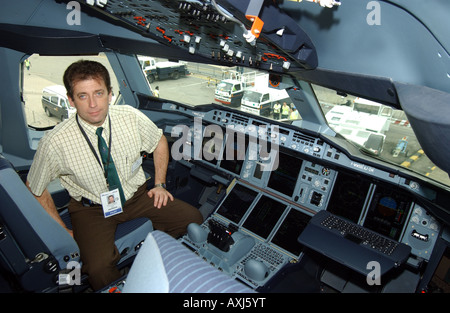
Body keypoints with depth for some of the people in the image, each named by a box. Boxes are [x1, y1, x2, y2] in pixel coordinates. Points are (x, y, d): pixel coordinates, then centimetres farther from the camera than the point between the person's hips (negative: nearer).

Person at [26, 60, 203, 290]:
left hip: (137, 196, 3)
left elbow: (159, 142, 6)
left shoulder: (131, 117, -15)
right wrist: (63, 231, -3)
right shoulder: (55, 142, -20)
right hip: (92, 208, -3)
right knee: (99, 268, -30)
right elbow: (34, 189, -4)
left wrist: (160, 184, 1)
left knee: (193, 219, -11)